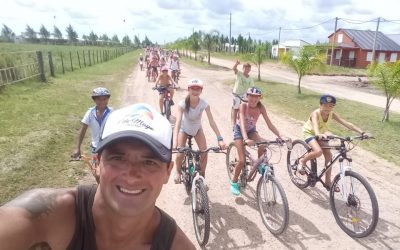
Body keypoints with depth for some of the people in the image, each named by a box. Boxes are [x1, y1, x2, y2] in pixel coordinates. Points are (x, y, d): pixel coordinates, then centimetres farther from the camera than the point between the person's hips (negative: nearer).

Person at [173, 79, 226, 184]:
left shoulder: (204, 104, -28)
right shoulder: (183, 103, -31)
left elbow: (212, 121, -33)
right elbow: (178, 122, -41)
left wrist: (220, 139, -43)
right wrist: (174, 142, -53)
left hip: (197, 129, 2)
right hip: (184, 128, -1)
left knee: (204, 152, -13)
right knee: (180, 154, -13)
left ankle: (202, 177, 10)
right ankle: (178, 172, 22)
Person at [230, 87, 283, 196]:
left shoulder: (261, 107, -20)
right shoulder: (243, 106, -29)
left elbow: (270, 124, -21)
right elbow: (242, 123, -41)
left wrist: (280, 136, -33)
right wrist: (246, 139, -56)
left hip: (251, 130, 3)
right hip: (239, 130, -3)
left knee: (262, 146, -28)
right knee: (242, 160, -13)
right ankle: (234, 182, 10)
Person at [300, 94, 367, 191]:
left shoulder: (332, 114, -17)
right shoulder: (315, 113, -31)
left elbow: (347, 124, -23)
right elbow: (315, 125, -52)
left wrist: (361, 132, -34)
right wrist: (318, 134, -72)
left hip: (321, 134, 6)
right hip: (309, 133, -6)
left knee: (328, 155, -2)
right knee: (318, 151, -31)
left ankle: (328, 181, 12)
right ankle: (303, 161, -2)